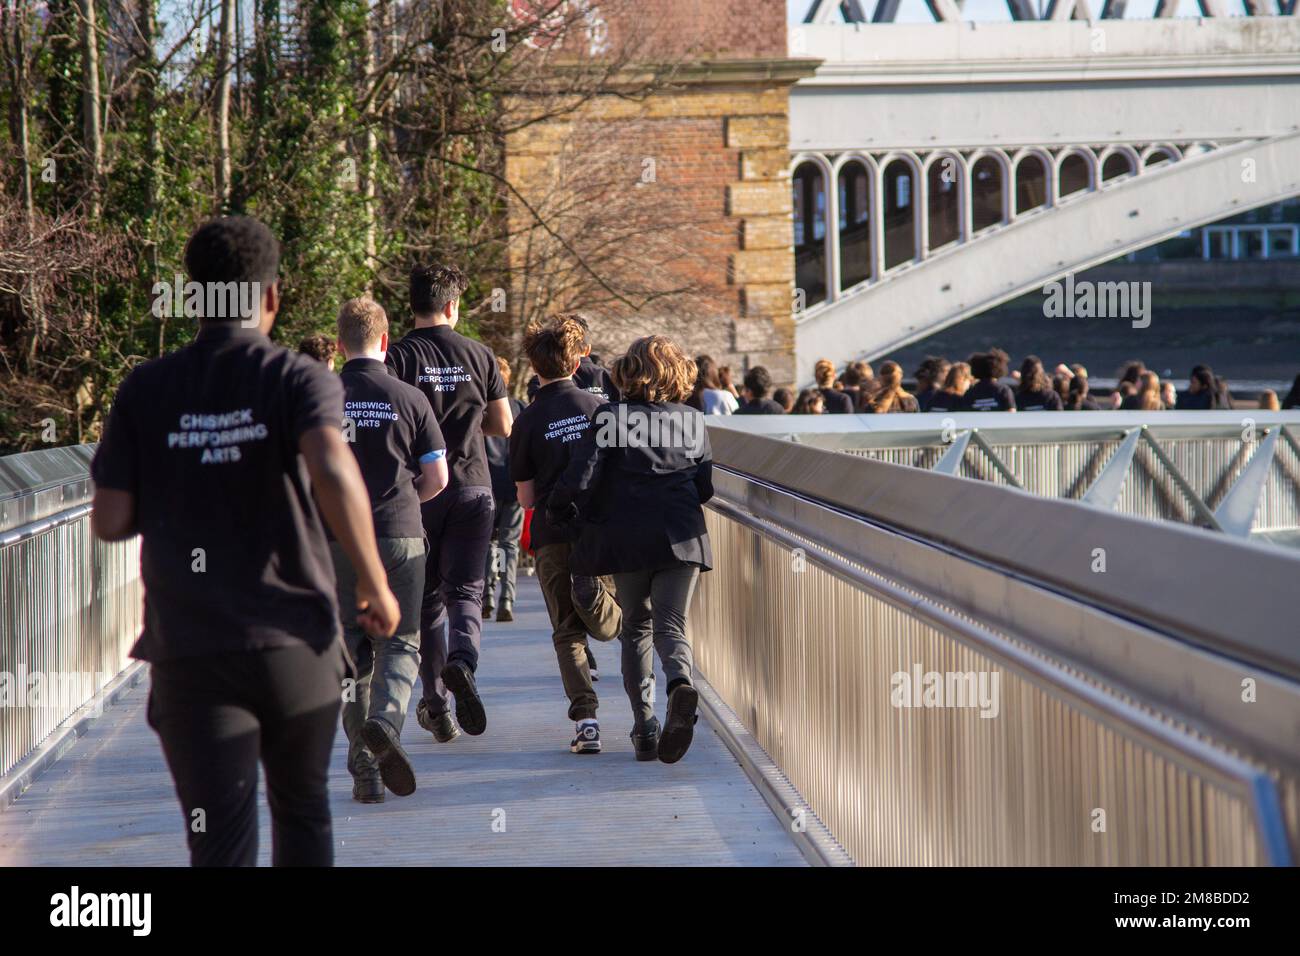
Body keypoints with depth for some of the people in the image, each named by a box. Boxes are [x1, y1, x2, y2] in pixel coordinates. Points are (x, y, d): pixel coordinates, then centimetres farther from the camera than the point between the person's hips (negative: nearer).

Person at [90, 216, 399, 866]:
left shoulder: (145, 390, 3)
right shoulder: (299, 379, -4)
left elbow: (109, 522, 0)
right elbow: (333, 472, -23)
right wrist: (374, 585, -13)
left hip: (188, 650, 1)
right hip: (296, 640, 0)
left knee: (220, 842, -2)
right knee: (302, 810, 22)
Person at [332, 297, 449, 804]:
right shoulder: (409, 399, -2)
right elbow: (437, 478, 1)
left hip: (336, 539, 1)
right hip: (400, 537, -1)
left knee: (349, 650, 9)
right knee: (400, 643, 9)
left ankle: (364, 766, 6)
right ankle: (386, 720, -20)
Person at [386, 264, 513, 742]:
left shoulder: (398, 357, -5)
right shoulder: (479, 355, 2)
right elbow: (503, 426, 7)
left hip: (417, 491, -1)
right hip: (472, 488, 1)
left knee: (427, 597, 10)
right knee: (465, 589, 4)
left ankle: (435, 703, 10)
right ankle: (462, 660, -27)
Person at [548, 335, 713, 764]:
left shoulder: (609, 419, -2)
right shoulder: (692, 421, 7)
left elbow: (580, 479, -9)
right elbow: (706, 487, 9)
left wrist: (558, 514, 9)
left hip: (625, 538, -1)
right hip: (682, 537, 1)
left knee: (636, 629, 14)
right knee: (671, 625, 0)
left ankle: (644, 727, 5)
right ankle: (681, 683, -34)